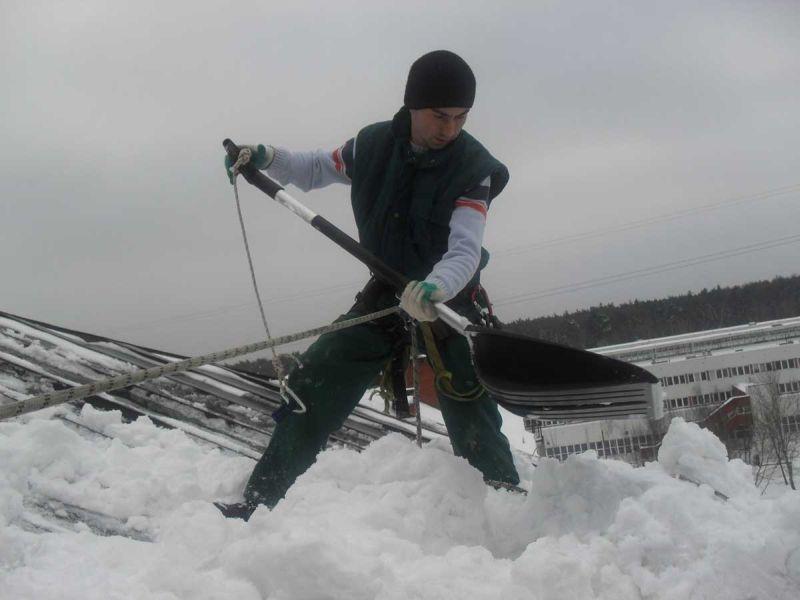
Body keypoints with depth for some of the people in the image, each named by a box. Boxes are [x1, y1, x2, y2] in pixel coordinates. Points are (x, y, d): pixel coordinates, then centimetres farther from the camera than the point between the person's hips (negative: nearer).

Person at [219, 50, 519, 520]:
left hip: (449, 301, -4)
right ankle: (256, 503, 7)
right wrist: (267, 158, -11)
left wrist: (436, 288, -54)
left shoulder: (473, 168, -20)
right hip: (386, 295, 4)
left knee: (473, 423, -15)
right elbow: (314, 171, 9)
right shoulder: (374, 145, -9)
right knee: (313, 387, -1)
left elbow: (465, 252, -32)